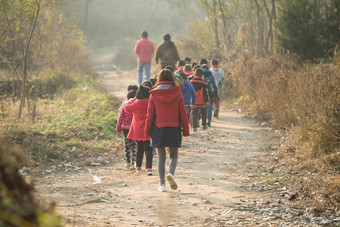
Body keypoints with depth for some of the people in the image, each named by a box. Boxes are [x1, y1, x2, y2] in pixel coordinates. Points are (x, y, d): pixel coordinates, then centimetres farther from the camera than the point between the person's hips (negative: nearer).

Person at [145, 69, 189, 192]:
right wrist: (186, 130, 8)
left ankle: (162, 184, 9)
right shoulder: (177, 93, -2)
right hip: (174, 129, 0)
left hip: (159, 129, 0)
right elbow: (183, 113, 1)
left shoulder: (154, 95, -2)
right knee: (174, 155, 12)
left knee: (161, 157, 10)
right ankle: (171, 173, -16)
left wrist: (147, 132, 7)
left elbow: (150, 115, 0)